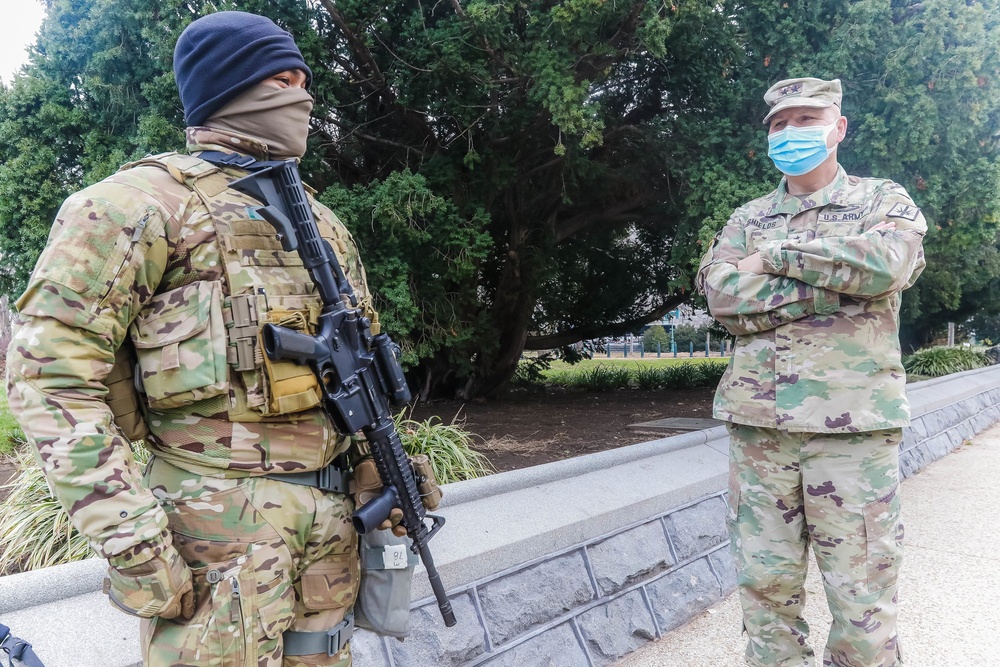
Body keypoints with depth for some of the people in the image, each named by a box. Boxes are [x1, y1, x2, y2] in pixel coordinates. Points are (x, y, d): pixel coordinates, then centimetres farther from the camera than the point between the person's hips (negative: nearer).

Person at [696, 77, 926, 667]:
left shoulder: (883, 199, 9)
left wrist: (777, 255, -6)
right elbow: (719, 290, -4)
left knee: (862, 591, 3)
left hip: (853, 419, -2)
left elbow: (884, 263, -14)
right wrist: (831, 286, -9)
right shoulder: (748, 219, 15)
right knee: (765, 583, 9)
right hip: (757, 420, 3)